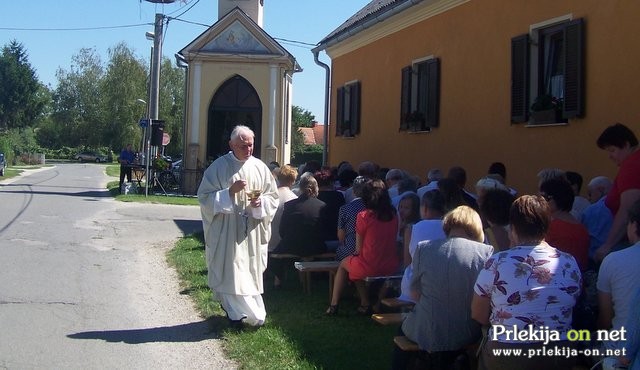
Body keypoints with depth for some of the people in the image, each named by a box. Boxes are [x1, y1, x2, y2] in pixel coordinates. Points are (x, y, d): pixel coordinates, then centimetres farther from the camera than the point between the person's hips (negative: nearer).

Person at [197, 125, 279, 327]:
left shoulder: (260, 167, 5)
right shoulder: (219, 166, -4)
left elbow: (273, 197, 10)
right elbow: (205, 197, -6)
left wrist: (261, 202, -12)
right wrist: (230, 192, -19)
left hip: (252, 232, 3)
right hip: (227, 231, -3)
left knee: (251, 271, 9)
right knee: (230, 271, -3)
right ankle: (236, 311, 9)